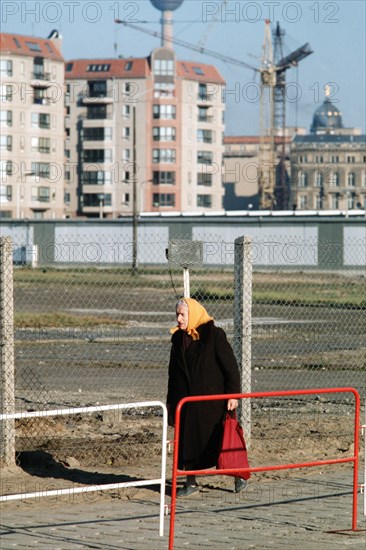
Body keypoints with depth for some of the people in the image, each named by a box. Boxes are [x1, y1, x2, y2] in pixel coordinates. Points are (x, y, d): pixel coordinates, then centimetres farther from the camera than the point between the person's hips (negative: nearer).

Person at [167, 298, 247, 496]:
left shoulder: (214, 336, -9)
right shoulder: (178, 339, 8)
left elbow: (230, 366, -9)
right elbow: (174, 373, 16)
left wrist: (233, 394, -14)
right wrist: (170, 400, 15)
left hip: (212, 400, -5)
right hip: (187, 400, 5)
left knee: (222, 439, 2)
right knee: (188, 440, 4)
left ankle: (238, 473, 21)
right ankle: (191, 482, 13)